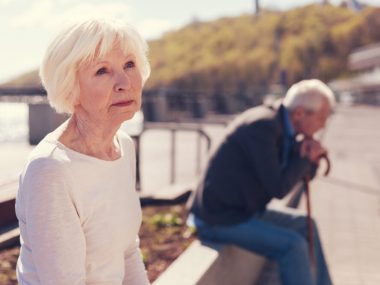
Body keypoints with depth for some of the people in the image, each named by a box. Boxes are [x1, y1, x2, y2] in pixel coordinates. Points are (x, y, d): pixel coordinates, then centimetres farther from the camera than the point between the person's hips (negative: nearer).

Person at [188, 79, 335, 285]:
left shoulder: (278, 124, 5)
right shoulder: (263, 126, -23)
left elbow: (302, 174, 13)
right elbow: (278, 188, -26)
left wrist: (312, 157, -9)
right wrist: (306, 157, -12)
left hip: (242, 209, 10)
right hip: (219, 219, -10)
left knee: (304, 226, 16)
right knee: (293, 245, -18)